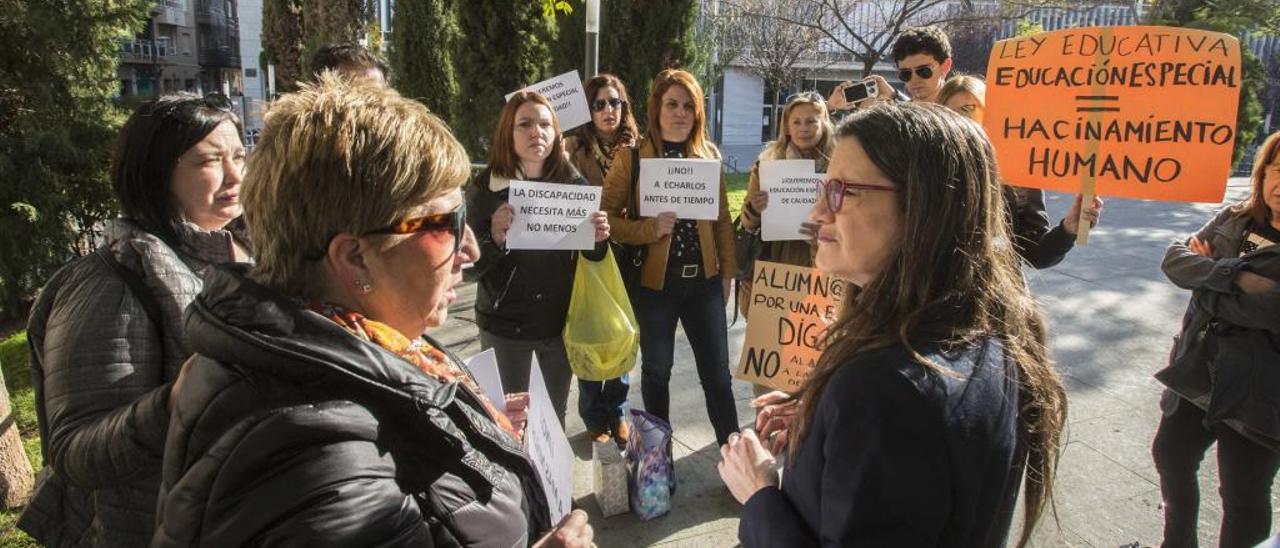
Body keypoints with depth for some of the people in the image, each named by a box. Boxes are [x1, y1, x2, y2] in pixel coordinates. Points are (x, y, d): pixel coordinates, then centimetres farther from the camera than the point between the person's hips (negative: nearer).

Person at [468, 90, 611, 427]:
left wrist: (599, 240, -15)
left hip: (563, 320, 3)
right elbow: (472, 267, -9)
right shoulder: (485, 188, -8)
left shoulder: (575, 184, -1)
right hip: (505, 324, -2)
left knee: (556, 414, 15)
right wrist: (496, 238, -27)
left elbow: (590, 259, 7)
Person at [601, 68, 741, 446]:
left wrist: (727, 271, 9)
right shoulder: (631, 156, -5)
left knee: (717, 371, 8)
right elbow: (607, 217, -8)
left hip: (704, 279, 2)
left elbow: (722, 217, 10)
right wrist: (652, 228, -22)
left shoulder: (709, 153, 5)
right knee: (657, 370, 13)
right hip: (654, 281, -2)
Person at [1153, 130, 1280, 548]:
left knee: (1244, 497, 8)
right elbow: (1174, 259, -9)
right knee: (1171, 455, 21)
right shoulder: (1234, 219, 2)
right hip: (1198, 373, 6)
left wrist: (1208, 275, -14)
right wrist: (1234, 275, -24)